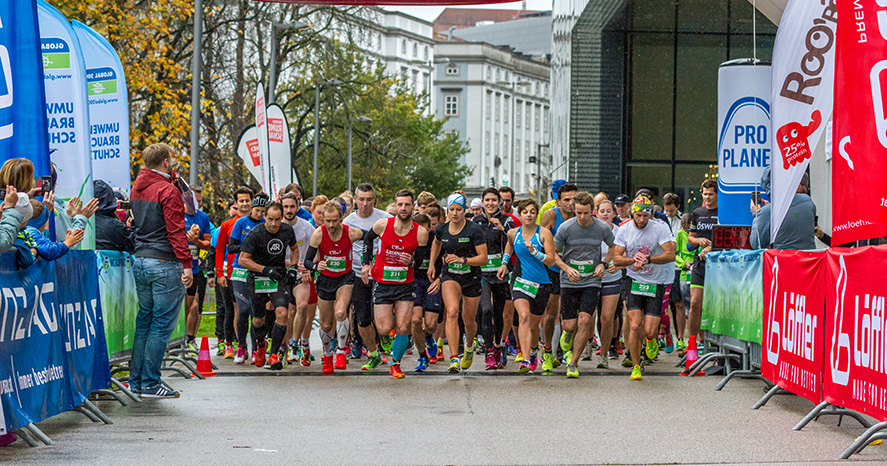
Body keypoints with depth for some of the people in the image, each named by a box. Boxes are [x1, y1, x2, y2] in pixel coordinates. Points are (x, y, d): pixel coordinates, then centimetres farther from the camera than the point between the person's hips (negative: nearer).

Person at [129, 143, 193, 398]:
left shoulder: (136, 188, 12)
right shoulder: (168, 191, -12)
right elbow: (176, 231, -16)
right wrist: (186, 264, -16)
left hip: (139, 261, 8)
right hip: (165, 263, -8)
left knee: (144, 320, 15)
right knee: (162, 324, -3)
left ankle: (136, 379, 17)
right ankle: (150, 384, -4)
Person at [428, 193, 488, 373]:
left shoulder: (474, 230, -15)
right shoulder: (442, 229, -2)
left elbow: (483, 258, -16)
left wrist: (463, 260, -27)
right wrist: (432, 264, 19)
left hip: (471, 277, -1)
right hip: (450, 276, 1)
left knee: (468, 320, 11)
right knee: (452, 312, -24)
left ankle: (469, 347, 47)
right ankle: (454, 359, -28)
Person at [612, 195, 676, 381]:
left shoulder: (660, 228, -10)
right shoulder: (624, 230, -1)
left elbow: (670, 255, -18)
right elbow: (616, 259, 0)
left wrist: (648, 259, -32)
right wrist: (633, 259, -20)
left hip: (658, 283, -2)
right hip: (635, 281, 2)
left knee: (649, 331, -8)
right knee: (635, 326, -11)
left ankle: (651, 340, 30)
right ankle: (636, 366, 6)